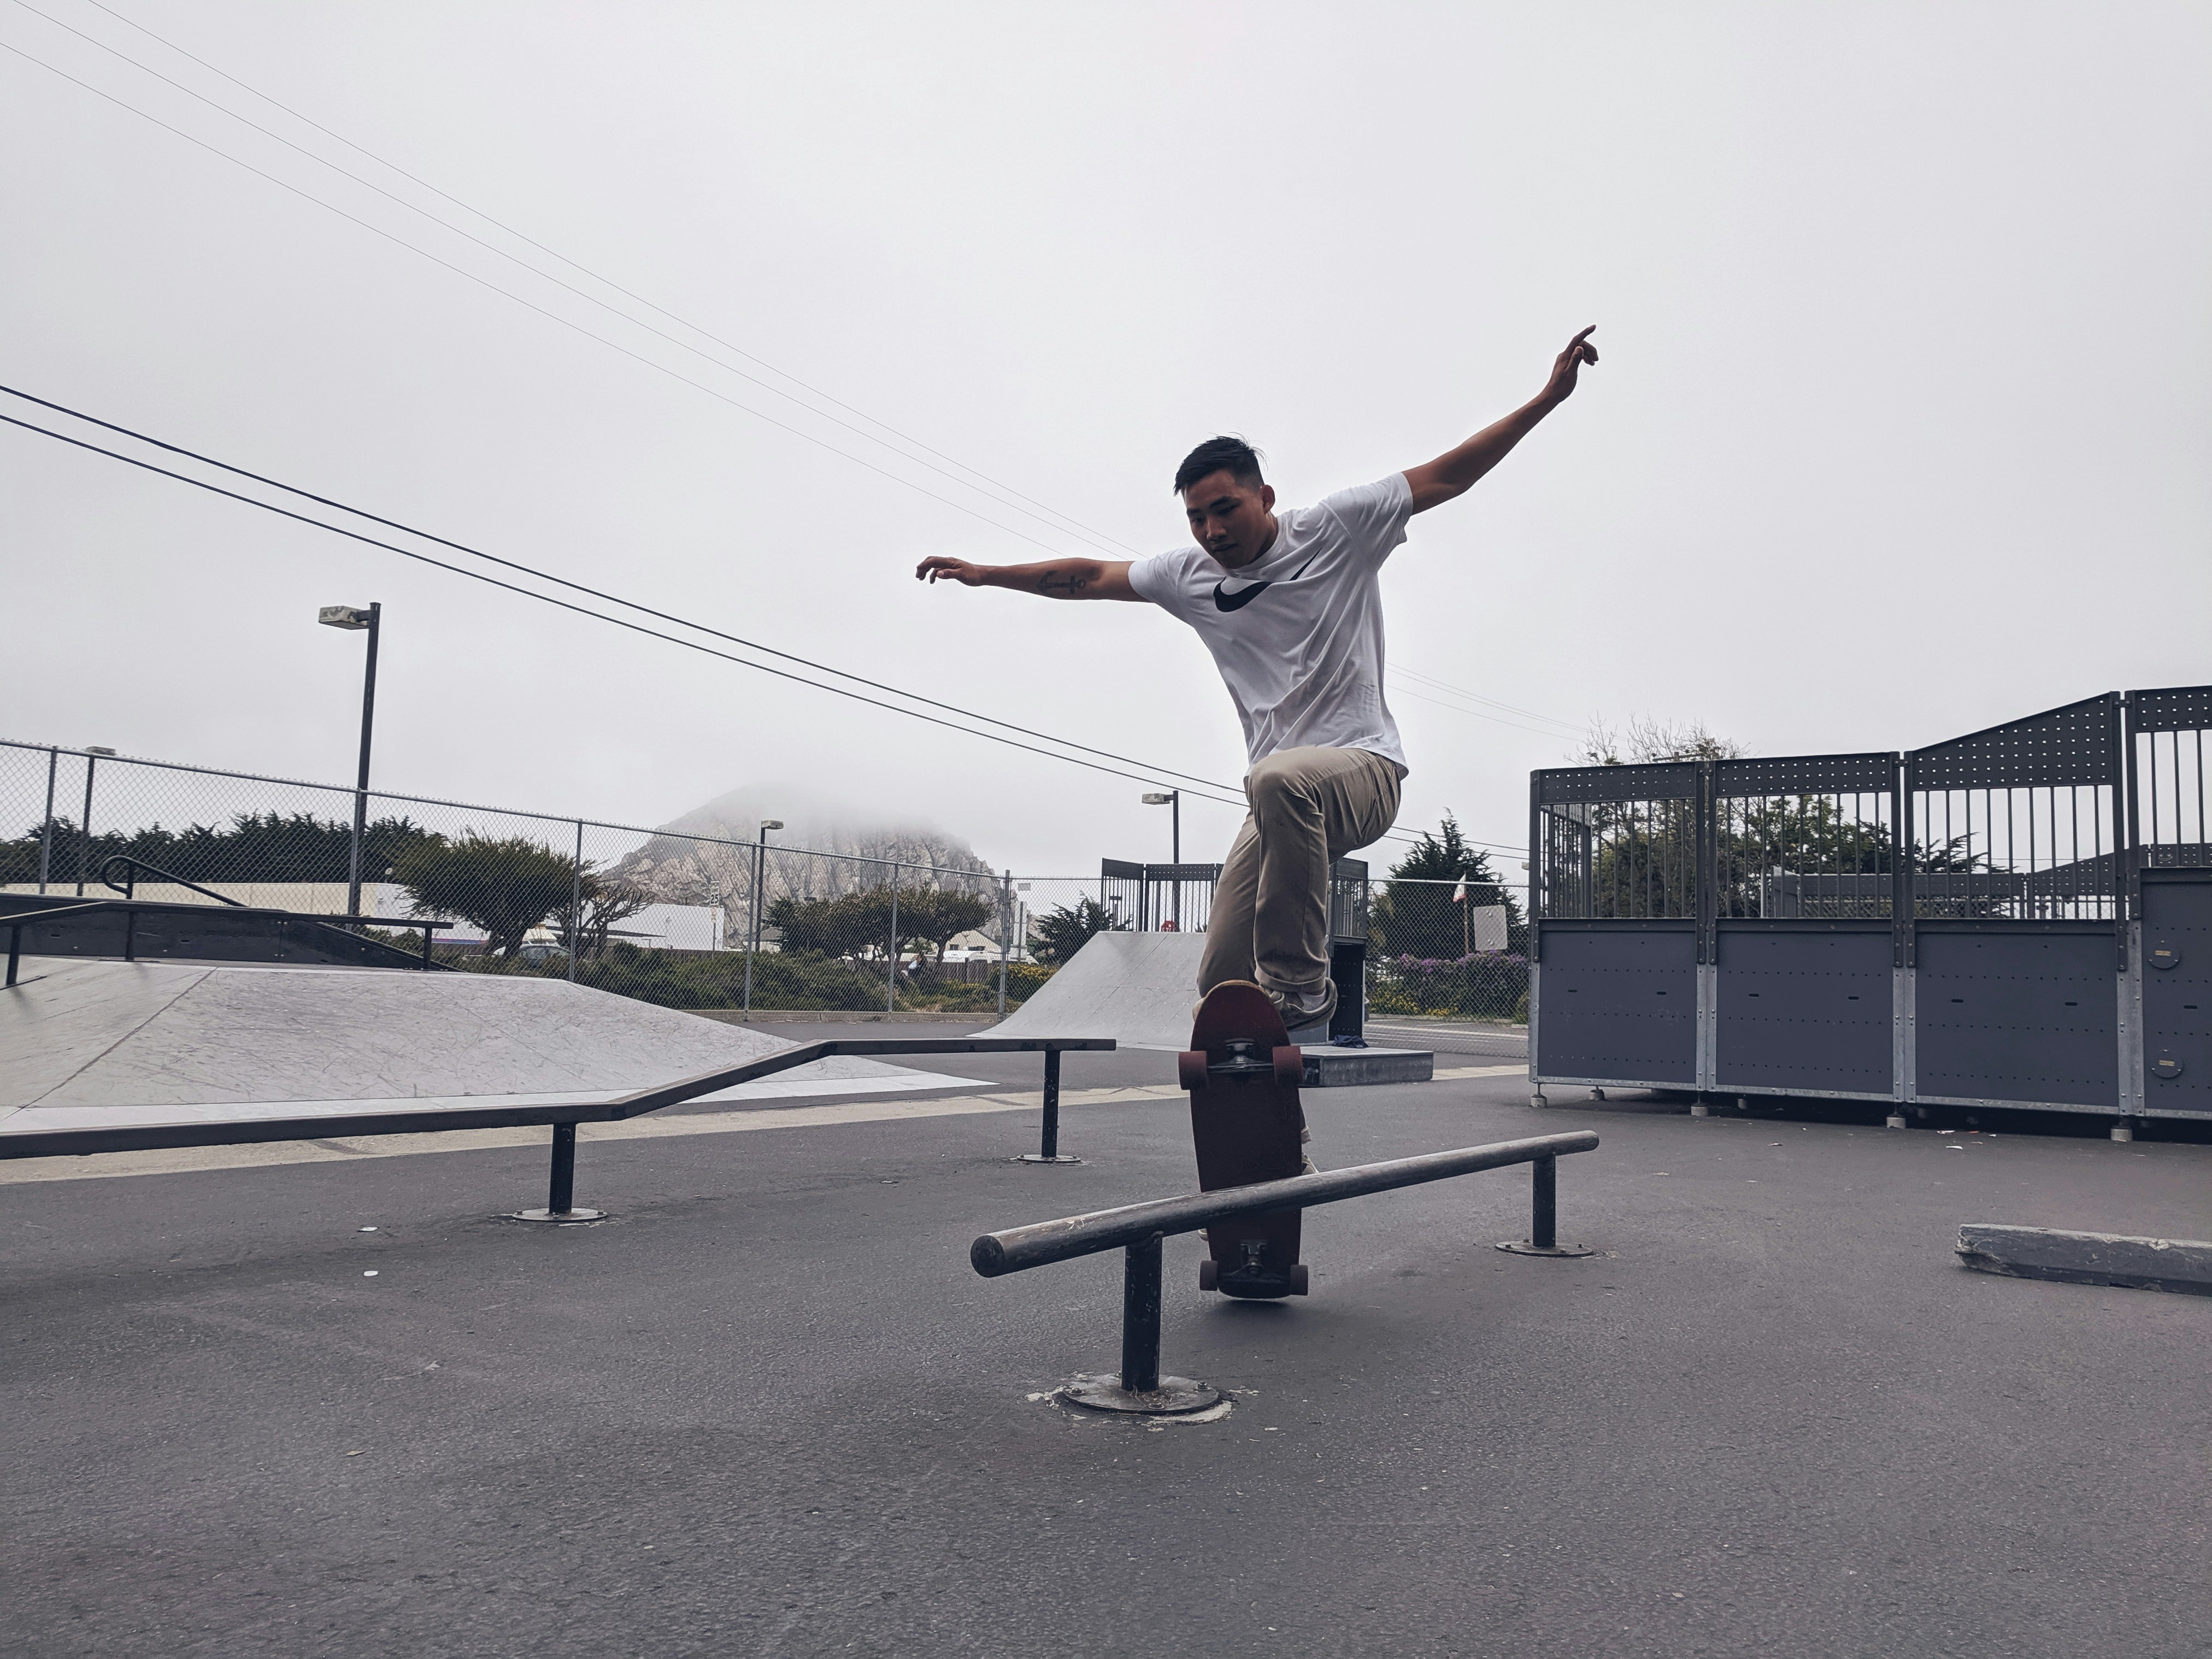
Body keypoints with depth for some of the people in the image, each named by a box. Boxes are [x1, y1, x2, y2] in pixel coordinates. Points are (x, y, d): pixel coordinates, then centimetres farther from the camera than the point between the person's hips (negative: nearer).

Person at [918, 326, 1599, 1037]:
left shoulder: (1335, 528, -1)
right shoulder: (1189, 576, 12)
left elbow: (1447, 476, 0)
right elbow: (1088, 577, 23)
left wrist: (1548, 397, -3)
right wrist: (987, 573, 25)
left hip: (1362, 767, -6)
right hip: (1284, 802, 6)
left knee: (1279, 781, -41)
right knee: (1221, 979, -2)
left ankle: (1298, 992, -31)